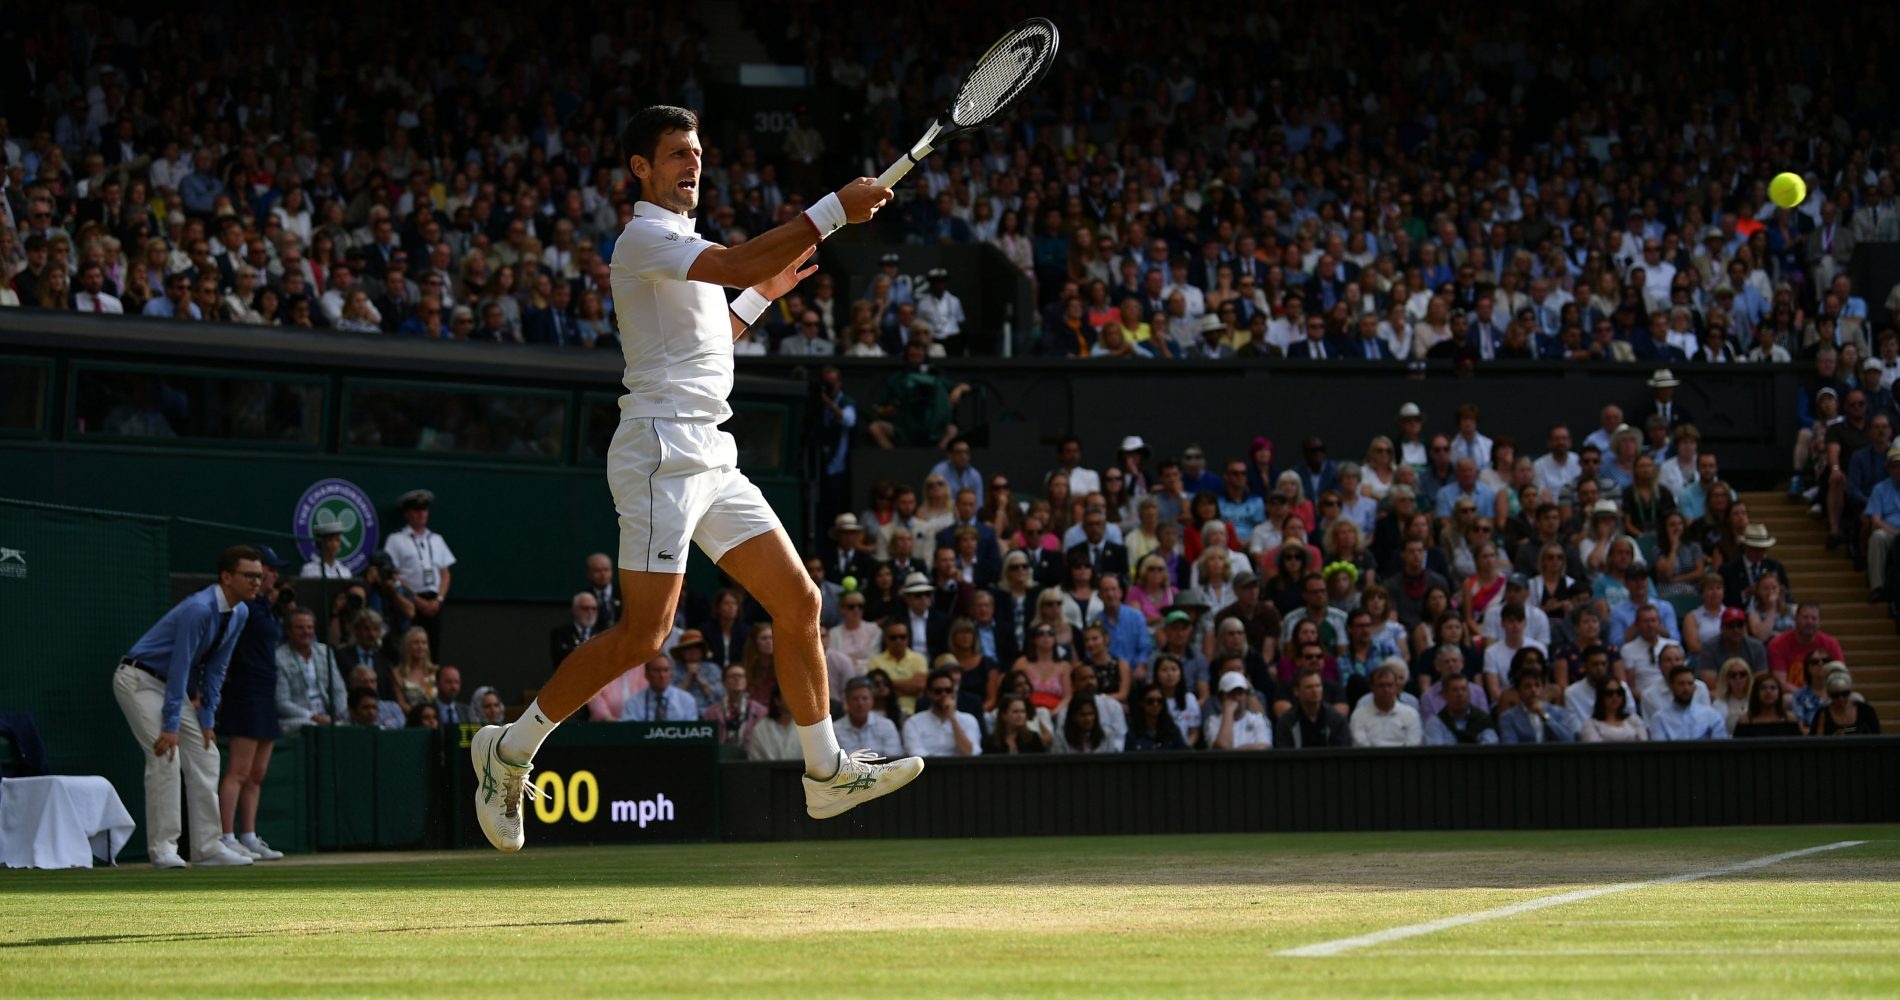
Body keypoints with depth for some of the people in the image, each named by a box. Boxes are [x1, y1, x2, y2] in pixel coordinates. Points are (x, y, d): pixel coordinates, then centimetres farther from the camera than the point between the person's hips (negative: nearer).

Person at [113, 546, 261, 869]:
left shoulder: (240, 613, -2)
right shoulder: (199, 609, -29)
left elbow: (215, 668, 4)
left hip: (174, 685, 9)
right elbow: (180, 666, -29)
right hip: (140, 681, -9)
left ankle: (207, 847, 4)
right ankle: (163, 847, -15)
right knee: (165, 757, -19)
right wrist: (171, 726, -30)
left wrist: (207, 720, 1)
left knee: (205, 756, 3)